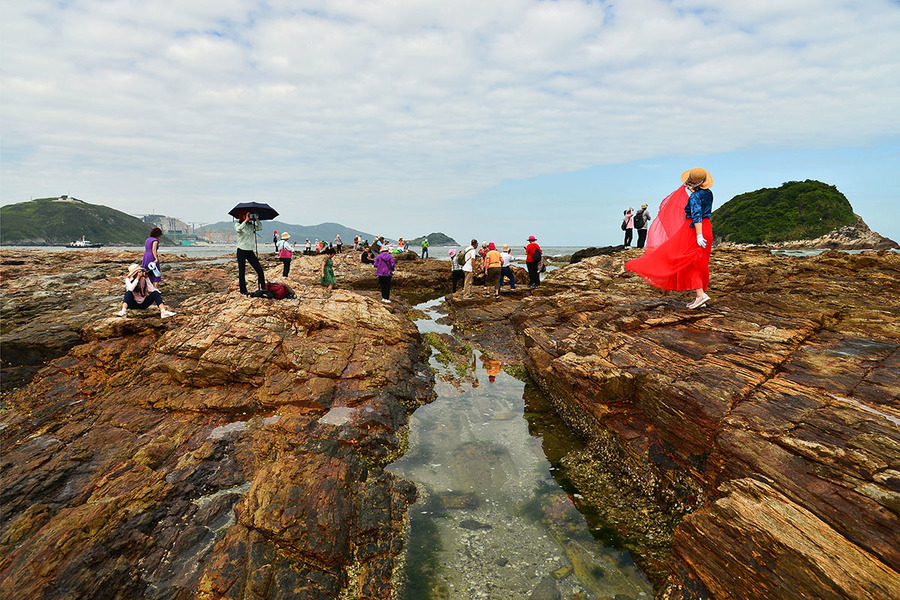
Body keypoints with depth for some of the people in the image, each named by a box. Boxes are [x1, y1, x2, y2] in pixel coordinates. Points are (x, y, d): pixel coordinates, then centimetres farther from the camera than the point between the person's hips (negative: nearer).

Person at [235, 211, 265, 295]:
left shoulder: (252, 225, 11)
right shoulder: (237, 224, 0)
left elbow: (260, 228, -3)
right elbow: (238, 229, -22)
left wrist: (256, 219, -9)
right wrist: (246, 220, -21)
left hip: (250, 251, 3)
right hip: (241, 251, -3)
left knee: (259, 269, -2)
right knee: (241, 271, 1)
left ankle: (263, 288, 7)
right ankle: (243, 290, 9)